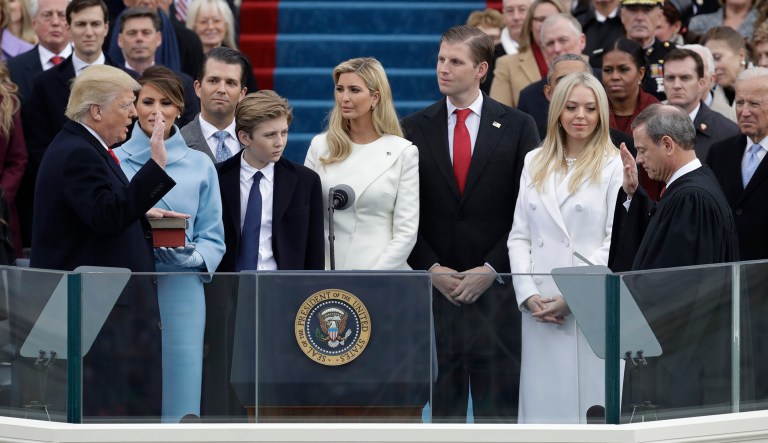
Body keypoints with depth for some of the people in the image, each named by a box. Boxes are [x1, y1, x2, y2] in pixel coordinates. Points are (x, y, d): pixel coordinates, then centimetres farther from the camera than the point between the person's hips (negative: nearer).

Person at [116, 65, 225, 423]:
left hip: (181, 286, 1)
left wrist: (189, 256, -11)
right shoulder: (113, 162, 6)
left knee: (179, 401, -2)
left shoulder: (199, 166, 10)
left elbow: (213, 239, 10)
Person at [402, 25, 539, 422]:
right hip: (435, 285, 1)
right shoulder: (415, 129, 7)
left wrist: (491, 270, -8)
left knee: (498, 403, -1)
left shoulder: (517, 127, 3)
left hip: (496, 285, -1)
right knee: (443, 401, 4)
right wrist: (432, 270, -6)